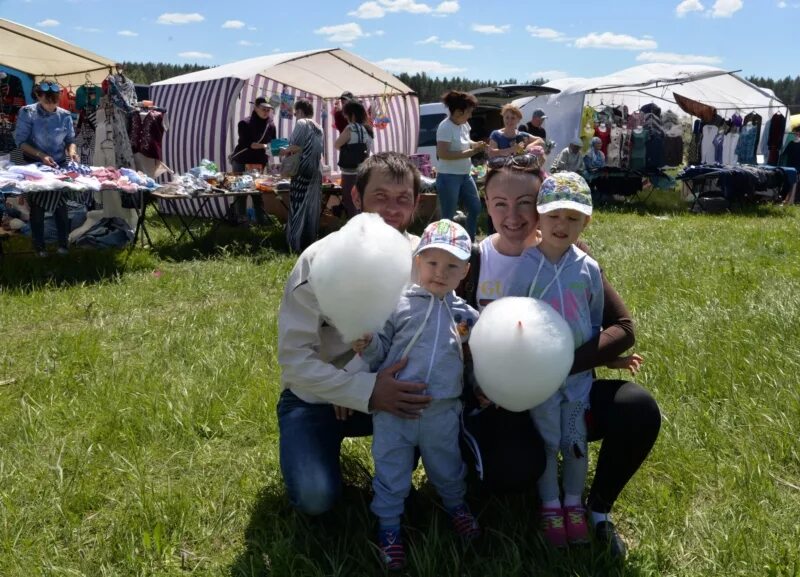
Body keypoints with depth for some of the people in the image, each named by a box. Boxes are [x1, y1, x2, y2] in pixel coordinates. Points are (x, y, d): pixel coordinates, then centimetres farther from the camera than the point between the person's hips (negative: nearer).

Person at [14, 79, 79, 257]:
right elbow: (20, 141, -13)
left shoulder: (65, 115, -4)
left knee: (61, 205, 4)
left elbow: (70, 140, 3)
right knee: (37, 207, 5)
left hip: (59, 165, 2)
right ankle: (39, 246, 15)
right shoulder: (27, 113, -11)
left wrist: (72, 152, -19)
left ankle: (63, 243, 16)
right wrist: (41, 155, -24)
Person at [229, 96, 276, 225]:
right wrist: (265, 146, -29)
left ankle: (262, 219, 6)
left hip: (259, 163, 4)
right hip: (241, 162, -3)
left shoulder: (271, 125, 1)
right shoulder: (245, 123, -13)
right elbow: (247, 144, -21)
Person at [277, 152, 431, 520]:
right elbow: (294, 357, -23)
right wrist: (366, 390, -37)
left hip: (388, 390, 3)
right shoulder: (320, 261, -20)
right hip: (318, 396, -3)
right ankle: (325, 443, 10)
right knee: (315, 497, -24)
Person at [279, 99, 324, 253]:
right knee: (312, 209, 10)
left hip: (302, 172, -7)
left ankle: (297, 247, -2)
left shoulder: (301, 123, -7)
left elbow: (297, 147, -17)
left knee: (299, 209, -3)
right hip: (316, 172, 7)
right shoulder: (318, 127, 14)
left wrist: (285, 151, 2)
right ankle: (310, 243, 15)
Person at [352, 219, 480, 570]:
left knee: (446, 465, 21)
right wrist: (367, 346, -23)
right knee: (391, 468, 10)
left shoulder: (466, 315, 3)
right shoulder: (398, 304, -6)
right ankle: (388, 523, 29)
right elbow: (381, 350, -2)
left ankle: (455, 504, 49)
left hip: (442, 410, 2)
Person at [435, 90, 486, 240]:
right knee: (448, 217, -3)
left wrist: (475, 145, 4)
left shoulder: (464, 125, 8)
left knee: (475, 208, 17)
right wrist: (468, 153, -23)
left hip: (465, 176, 9)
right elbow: (442, 153, -26)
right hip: (449, 178, -9)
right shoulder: (446, 127, -18)